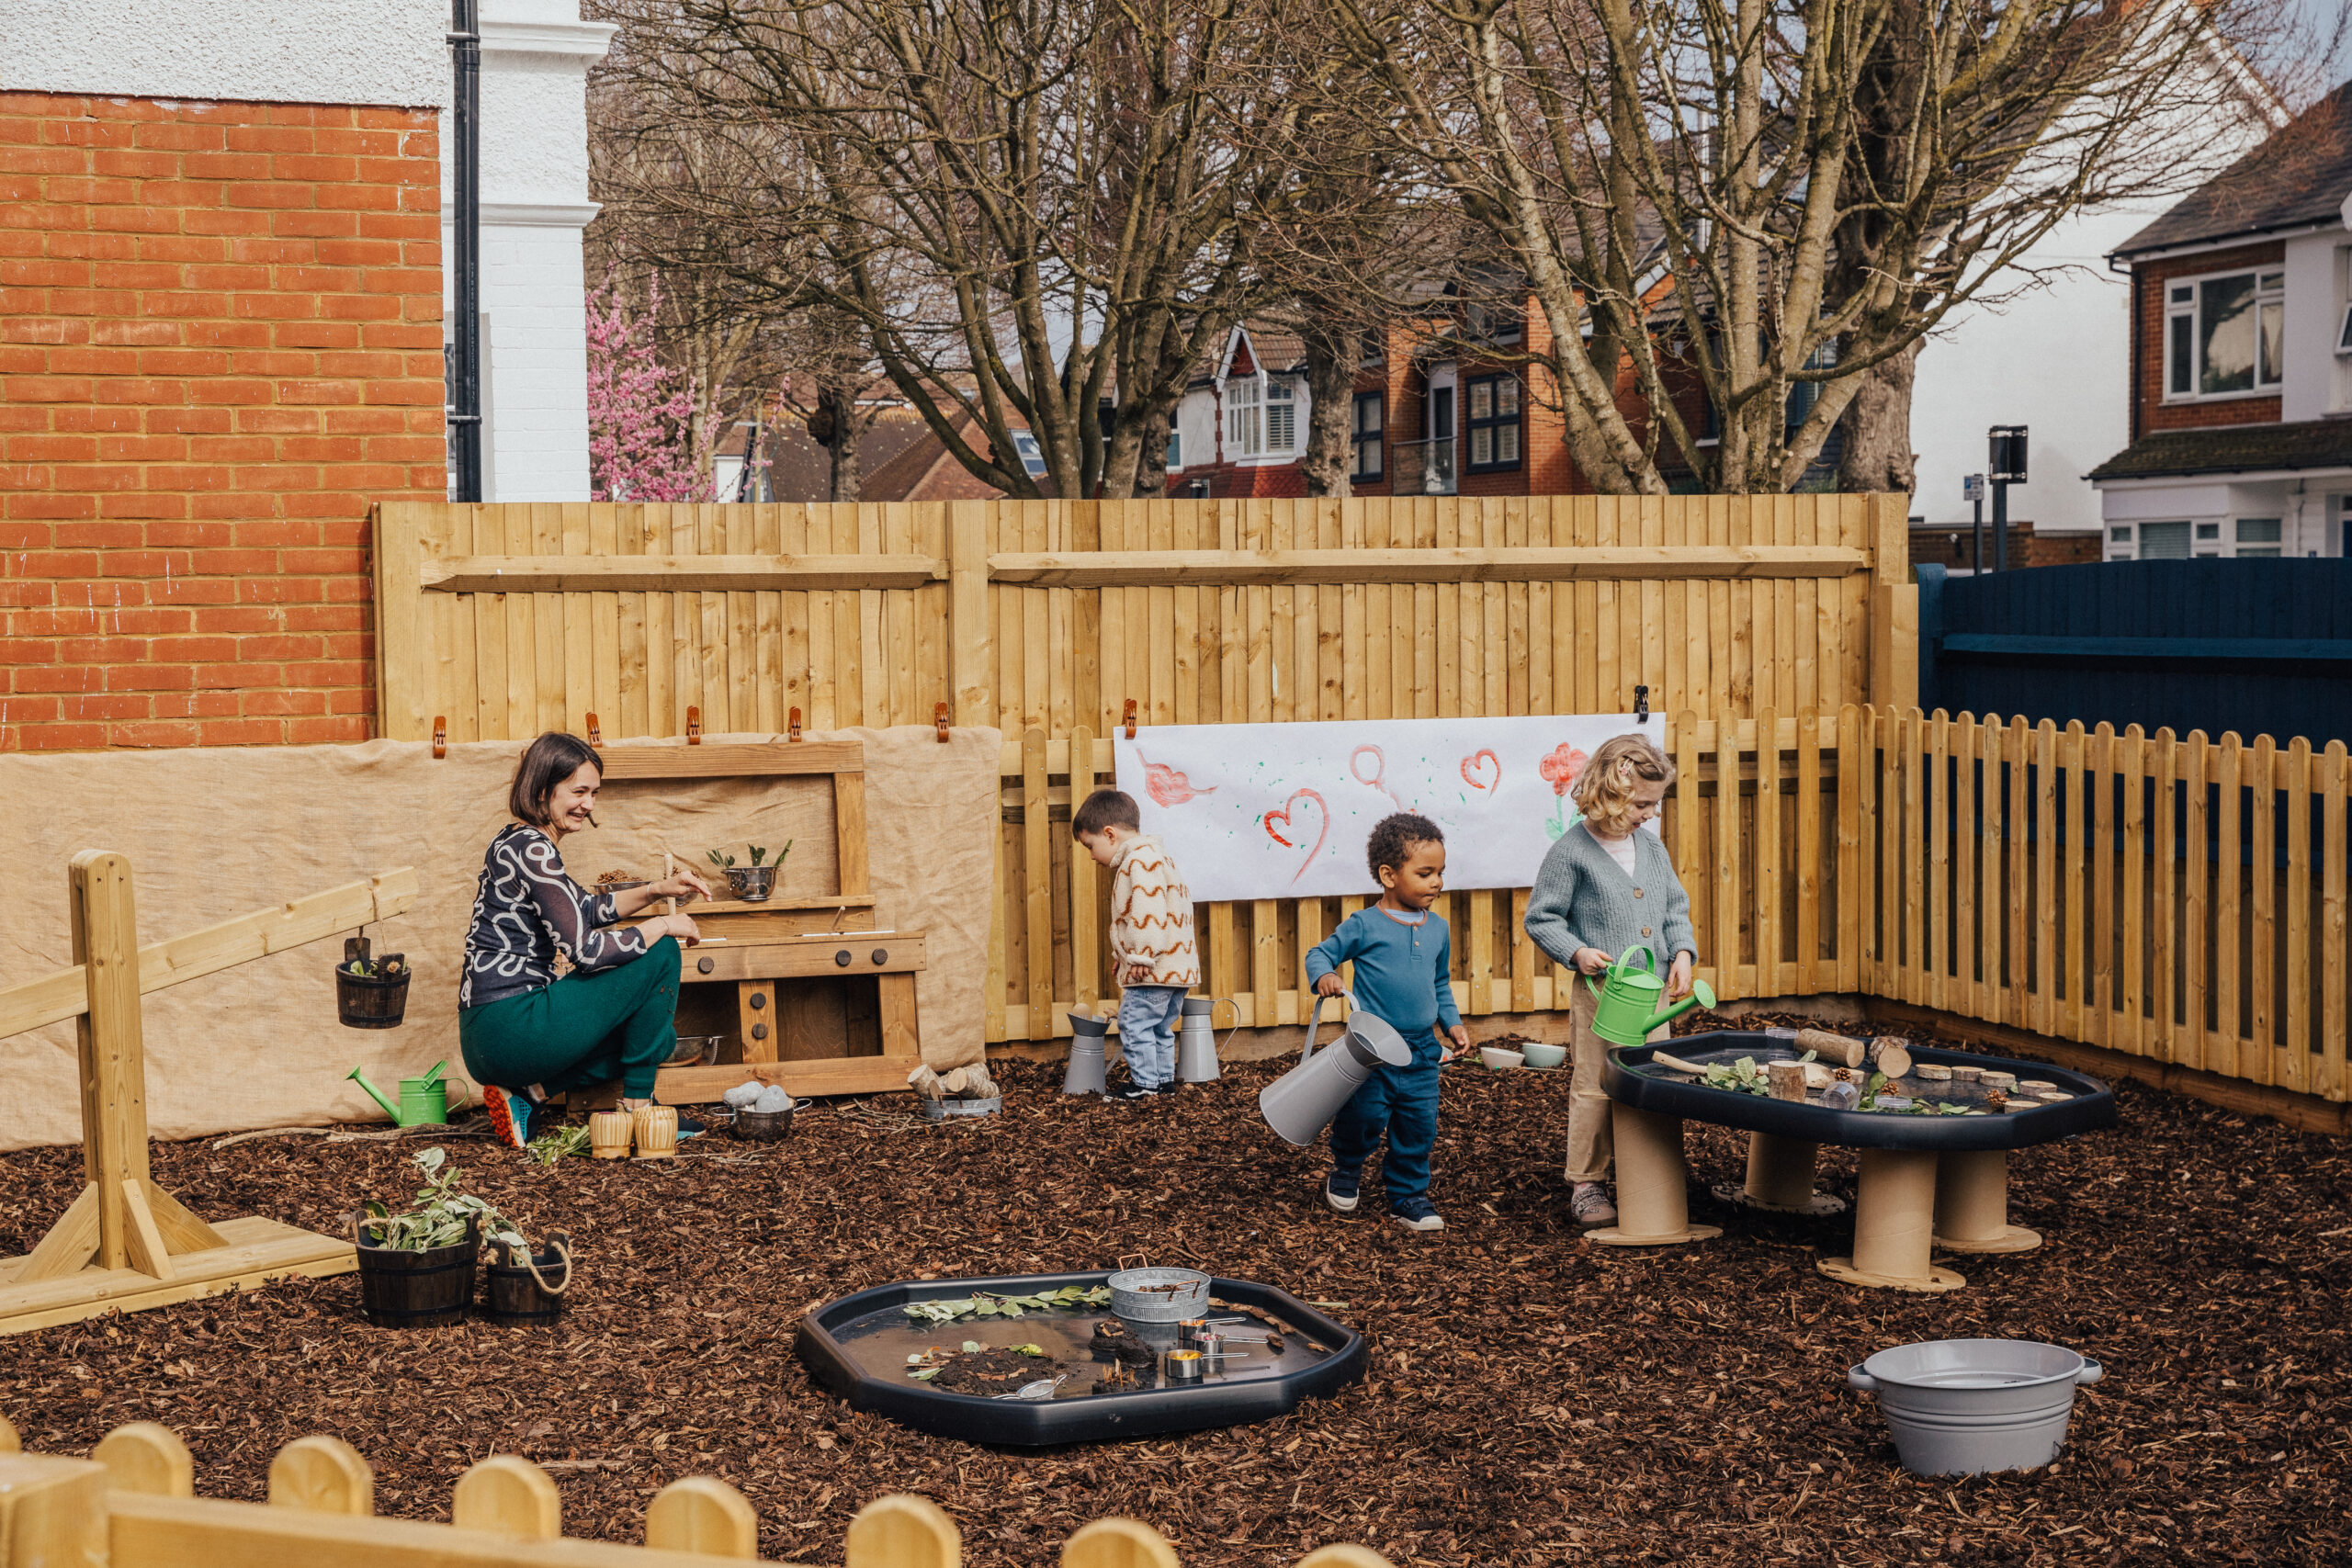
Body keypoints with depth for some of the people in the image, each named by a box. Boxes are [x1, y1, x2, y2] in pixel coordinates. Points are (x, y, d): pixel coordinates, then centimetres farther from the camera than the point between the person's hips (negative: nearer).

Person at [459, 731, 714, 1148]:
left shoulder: (517, 841, 16)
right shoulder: (533, 848, -15)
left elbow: (586, 910, 29)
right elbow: (584, 949, -20)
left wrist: (658, 890, 16)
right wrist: (663, 926, -7)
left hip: (487, 1042, 10)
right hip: (510, 1031, -10)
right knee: (660, 954, -5)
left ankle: (522, 1094, 10)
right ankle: (637, 1109, 1)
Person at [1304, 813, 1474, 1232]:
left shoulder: (1438, 929, 9)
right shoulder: (1364, 926, -8)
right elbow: (1320, 953, 0)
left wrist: (1452, 1023, 11)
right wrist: (1324, 975, -21)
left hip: (1422, 1051, 4)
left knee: (1419, 1125, 4)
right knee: (1364, 1116, 0)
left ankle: (1408, 1194, 19)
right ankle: (1347, 1171, 29)